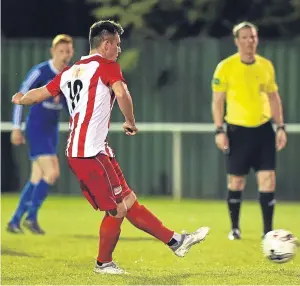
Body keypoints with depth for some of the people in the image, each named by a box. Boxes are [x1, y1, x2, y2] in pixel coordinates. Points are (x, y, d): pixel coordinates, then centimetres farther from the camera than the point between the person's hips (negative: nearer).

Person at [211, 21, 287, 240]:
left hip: (263, 129, 3)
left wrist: (281, 127, 6)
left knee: (268, 179, -6)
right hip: (238, 130, -2)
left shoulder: (266, 66, 6)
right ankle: (235, 228, 20)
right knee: (236, 181, 4)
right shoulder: (226, 67, -5)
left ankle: (268, 231, -2)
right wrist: (219, 131, -9)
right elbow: (217, 101, -2)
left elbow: (273, 97, 13)